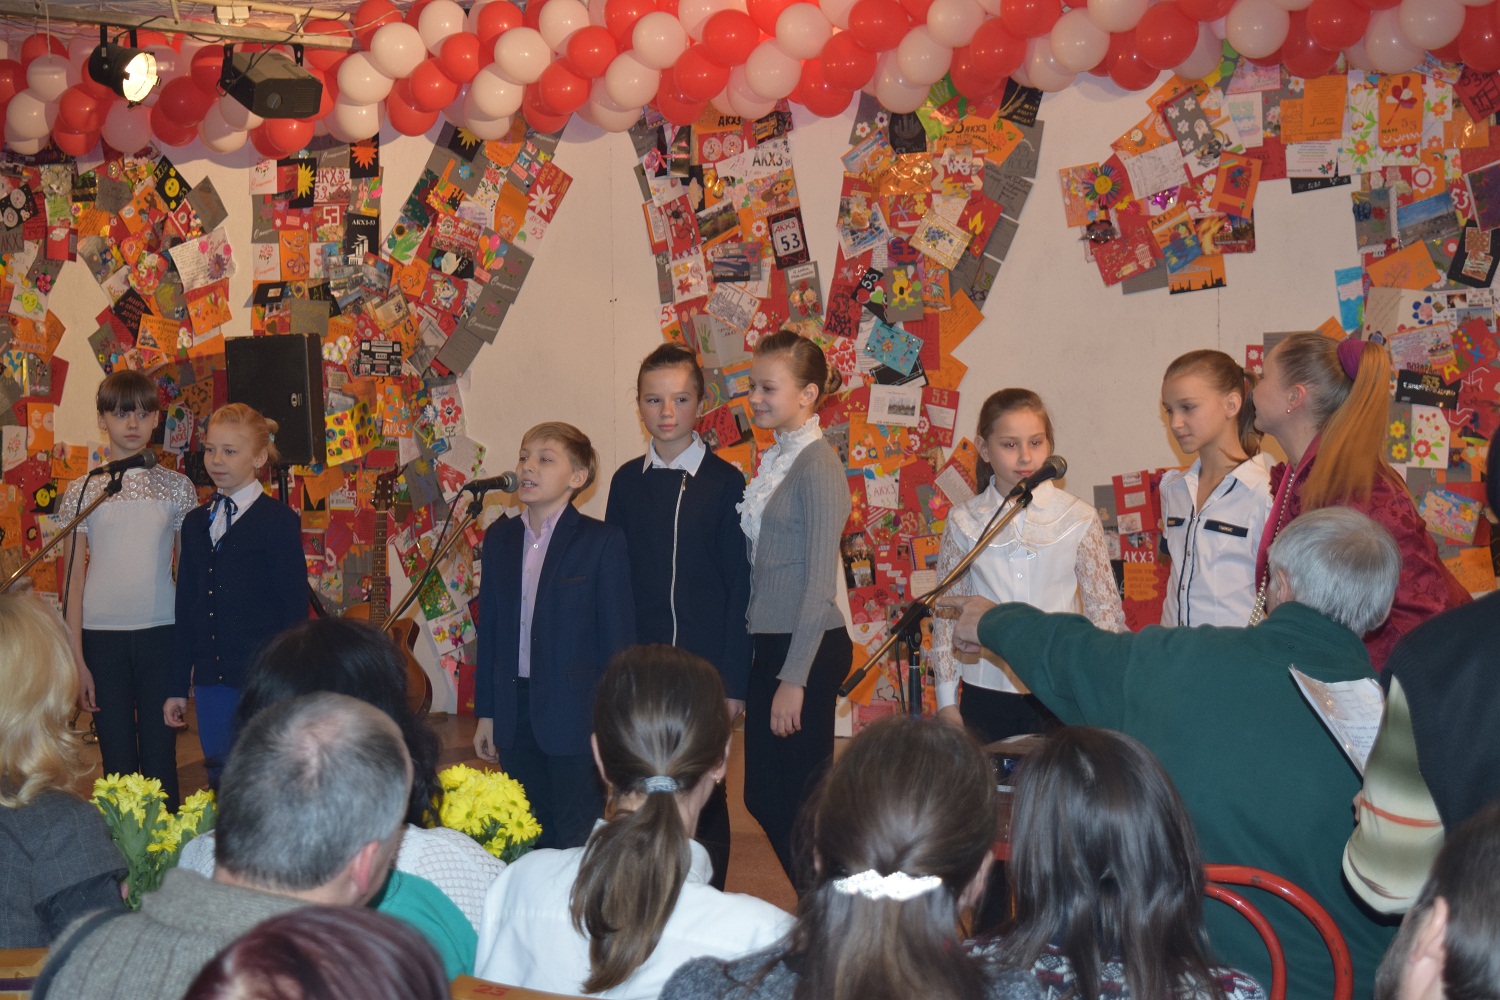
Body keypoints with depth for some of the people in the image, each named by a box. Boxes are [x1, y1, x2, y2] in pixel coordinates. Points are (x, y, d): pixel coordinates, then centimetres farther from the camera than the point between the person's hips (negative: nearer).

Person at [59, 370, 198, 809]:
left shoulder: (177, 487, 5)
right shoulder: (82, 491, 4)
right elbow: (72, 579, 4)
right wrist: (76, 660, -1)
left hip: (162, 633, 0)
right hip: (102, 637, 0)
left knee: (160, 756, 2)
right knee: (118, 760, 5)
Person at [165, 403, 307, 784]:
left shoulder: (279, 521, -4)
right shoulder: (195, 523, 13)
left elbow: (295, 608, -6)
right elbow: (187, 606, 15)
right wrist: (178, 686, 13)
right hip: (211, 680, 5)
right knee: (220, 780, 8)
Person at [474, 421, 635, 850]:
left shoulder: (602, 541, -6)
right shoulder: (500, 538, 9)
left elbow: (617, 635, -6)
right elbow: (490, 628, 12)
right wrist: (486, 713, 11)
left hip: (576, 714, -5)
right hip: (515, 711, 5)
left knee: (578, 843, 1)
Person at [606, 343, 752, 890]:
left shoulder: (724, 481, -2)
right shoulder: (627, 481, 7)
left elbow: (739, 584, -3)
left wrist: (734, 679, -7)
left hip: (706, 665, -3)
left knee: (703, 799, 3)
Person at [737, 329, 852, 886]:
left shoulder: (818, 466, -13)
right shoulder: (773, 462, 13)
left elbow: (821, 582, -17)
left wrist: (794, 678, -18)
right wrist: (769, 668, 13)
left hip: (807, 651, -9)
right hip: (771, 645, 9)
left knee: (793, 801, -2)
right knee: (763, 797, 13)